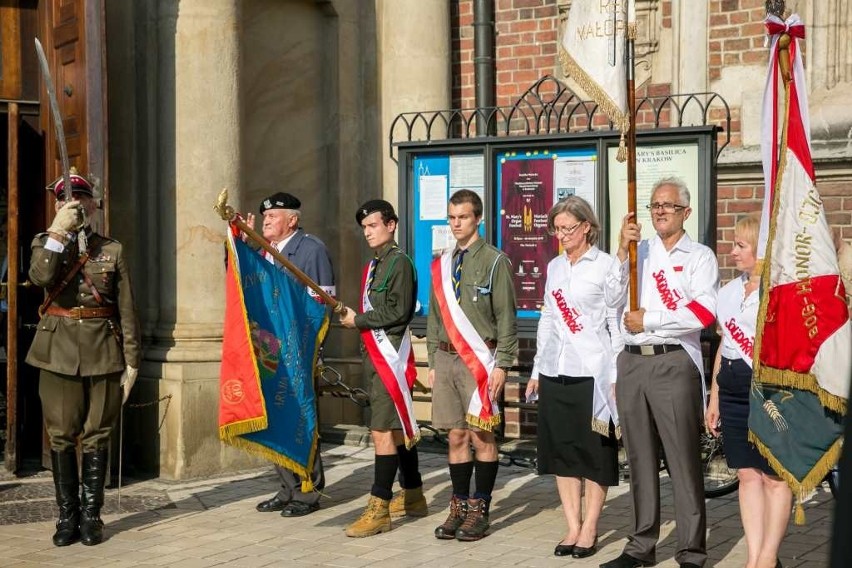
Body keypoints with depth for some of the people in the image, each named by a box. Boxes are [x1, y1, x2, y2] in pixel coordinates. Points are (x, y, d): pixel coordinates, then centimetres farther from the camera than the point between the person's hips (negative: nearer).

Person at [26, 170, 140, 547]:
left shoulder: (112, 250, 8)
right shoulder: (45, 243, 9)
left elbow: (127, 310, 5)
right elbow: (40, 277, -15)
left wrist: (132, 360, 1)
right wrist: (59, 232, -18)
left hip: (103, 353, 0)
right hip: (58, 351, 0)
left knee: (96, 436, 4)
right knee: (61, 436, 2)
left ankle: (91, 515, 12)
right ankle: (67, 515, 11)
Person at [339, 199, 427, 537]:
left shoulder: (399, 262, -9)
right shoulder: (374, 265, 18)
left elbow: (399, 311, -16)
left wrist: (358, 320, -11)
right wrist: (353, 318, 4)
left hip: (391, 354, -10)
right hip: (376, 354, 10)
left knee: (383, 430, -12)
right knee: (398, 427, 16)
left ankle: (379, 509, -12)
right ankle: (413, 496, 26)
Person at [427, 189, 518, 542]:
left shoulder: (494, 262, -3)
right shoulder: (441, 264, 14)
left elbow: (506, 318, -6)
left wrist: (501, 365, -11)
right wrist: (433, 362, 14)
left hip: (479, 359, -5)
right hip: (446, 358, 5)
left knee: (482, 436, -2)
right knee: (456, 436, 8)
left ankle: (480, 511, 6)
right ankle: (459, 506, 16)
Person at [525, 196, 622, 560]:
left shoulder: (606, 266, -3)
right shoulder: (554, 267, 13)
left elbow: (616, 322, -5)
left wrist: (615, 376, -8)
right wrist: (537, 370, 15)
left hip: (592, 372, -6)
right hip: (555, 371, 6)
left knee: (594, 452, 2)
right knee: (561, 451, 7)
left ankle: (589, 529, 9)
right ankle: (573, 527, 14)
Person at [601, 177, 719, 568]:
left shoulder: (699, 257, 4)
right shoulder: (638, 252, 15)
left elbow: (703, 312, -10)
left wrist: (647, 321, -8)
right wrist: (622, 250, -8)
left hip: (674, 363, -4)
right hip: (632, 362, 4)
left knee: (683, 461, -4)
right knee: (640, 460, 10)